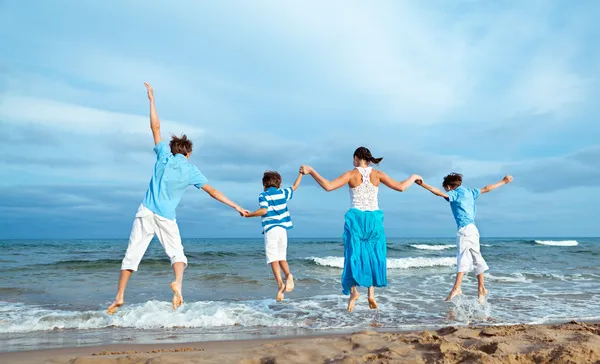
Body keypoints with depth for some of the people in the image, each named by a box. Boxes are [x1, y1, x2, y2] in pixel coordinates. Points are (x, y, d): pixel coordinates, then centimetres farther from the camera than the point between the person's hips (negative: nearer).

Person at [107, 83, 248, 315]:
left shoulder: (164, 156, 5)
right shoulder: (191, 170, 5)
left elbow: (156, 127, 8)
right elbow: (212, 191, 3)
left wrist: (152, 100, 15)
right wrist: (235, 206, 7)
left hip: (146, 213, 1)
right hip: (167, 218, 0)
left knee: (132, 254, 6)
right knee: (177, 254, 11)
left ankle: (119, 296, 4)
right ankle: (178, 283, -16)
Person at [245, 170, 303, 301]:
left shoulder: (263, 195, 0)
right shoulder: (283, 193, 13)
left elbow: (263, 210, -15)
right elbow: (294, 187, 29)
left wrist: (248, 215, -4)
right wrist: (301, 174, 41)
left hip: (270, 229, -4)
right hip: (283, 228, 5)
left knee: (273, 258, -5)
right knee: (282, 257, 13)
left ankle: (280, 283, -19)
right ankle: (288, 275, -12)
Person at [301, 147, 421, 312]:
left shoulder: (351, 174, -3)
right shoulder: (377, 174, 2)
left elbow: (328, 186, -13)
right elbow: (400, 187, 3)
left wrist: (311, 171, -4)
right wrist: (413, 177, 22)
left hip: (356, 218, -2)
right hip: (374, 218, 2)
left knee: (354, 254, 6)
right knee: (373, 255, 12)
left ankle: (353, 290, -11)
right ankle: (371, 293, 4)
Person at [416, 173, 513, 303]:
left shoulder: (454, 194, -3)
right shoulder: (469, 192, 18)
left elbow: (438, 192, -21)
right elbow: (487, 188, 27)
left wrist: (422, 184, -29)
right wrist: (503, 182, 39)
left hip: (465, 229, -8)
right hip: (473, 229, 8)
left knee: (463, 259, -16)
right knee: (476, 259, 11)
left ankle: (456, 288, -23)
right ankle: (481, 289, 16)